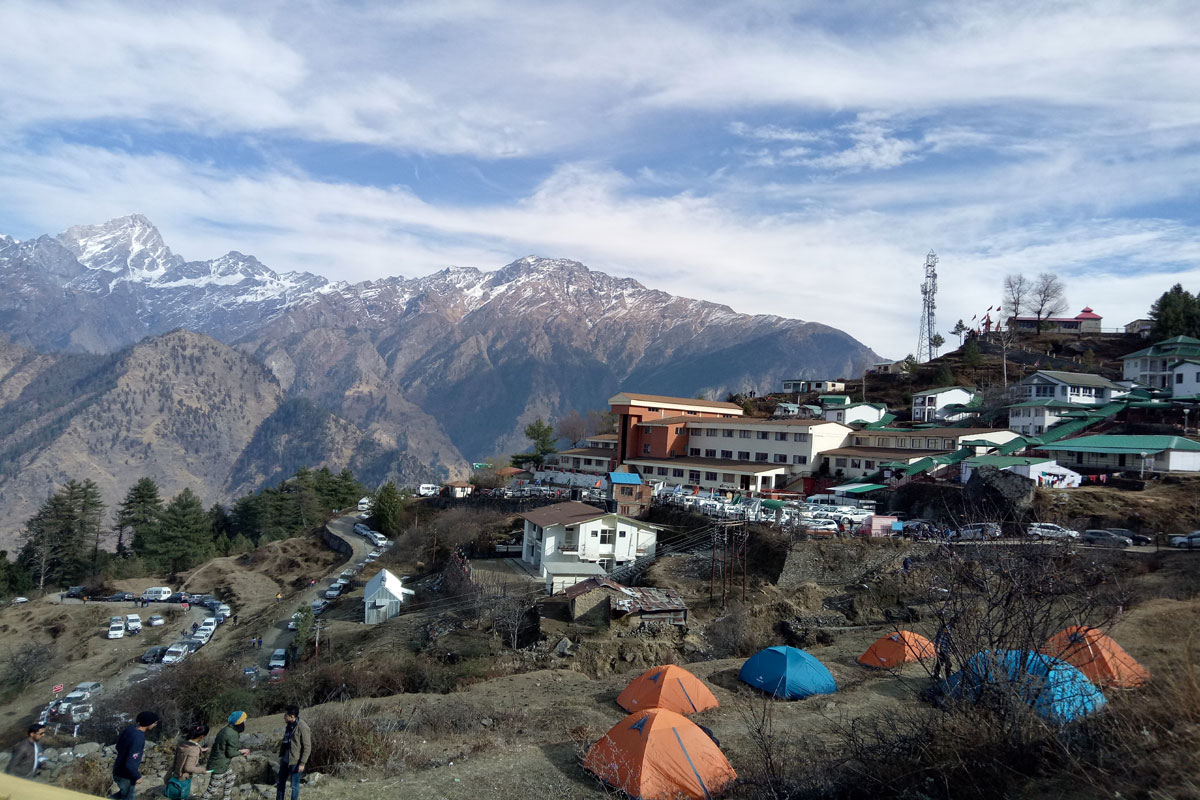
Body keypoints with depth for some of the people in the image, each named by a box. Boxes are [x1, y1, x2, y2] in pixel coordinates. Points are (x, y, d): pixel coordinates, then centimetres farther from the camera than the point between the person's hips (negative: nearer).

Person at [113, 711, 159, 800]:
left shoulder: (130, 729, -8)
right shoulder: (138, 739, -34)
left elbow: (118, 747, 8)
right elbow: (130, 764, -32)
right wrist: (137, 777, -15)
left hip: (118, 770, 8)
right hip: (125, 775, -8)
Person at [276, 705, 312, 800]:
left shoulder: (302, 727, -20)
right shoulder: (288, 725, 5)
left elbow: (307, 747, -17)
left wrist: (302, 763, -18)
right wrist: (281, 756, 17)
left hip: (296, 761, -8)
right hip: (285, 760, 8)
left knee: (294, 785, 3)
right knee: (281, 783, 17)